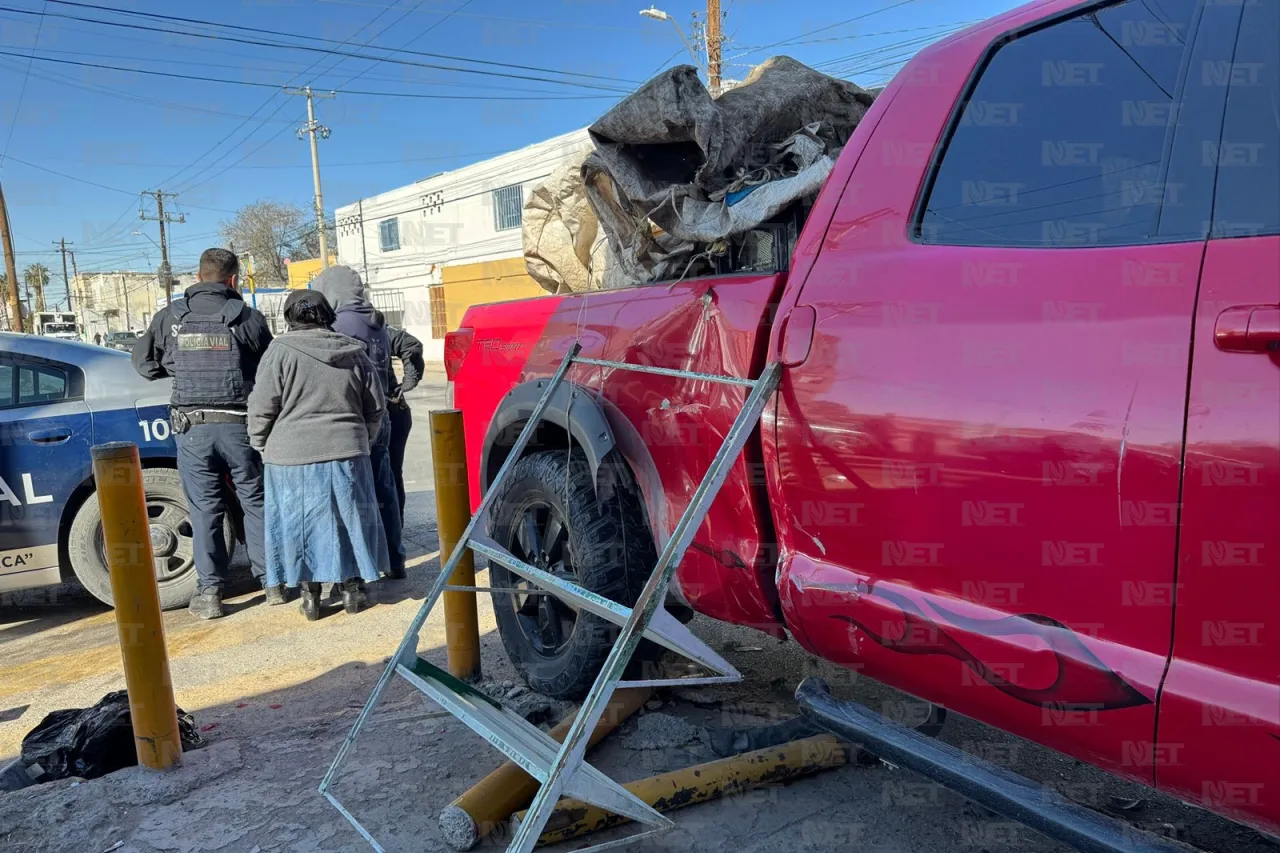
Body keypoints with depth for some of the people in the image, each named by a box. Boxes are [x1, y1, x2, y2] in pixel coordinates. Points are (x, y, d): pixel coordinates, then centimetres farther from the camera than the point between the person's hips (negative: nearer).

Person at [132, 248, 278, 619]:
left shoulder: (170, 316, 2)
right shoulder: (248, 318, -2)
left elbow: (143, 362, 12)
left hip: (192, 427, 1)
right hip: (239, 424, -1)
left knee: (205, 510, 8)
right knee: (256, 503, 11)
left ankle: (210, 592, 11)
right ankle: (272, 582, 16)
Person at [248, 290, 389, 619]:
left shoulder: (281, 351, -7)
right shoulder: (353, 352, 6)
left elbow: (262, 407, -7)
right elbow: (376, 407, 11)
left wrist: (261, 444, 8)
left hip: (293, 456, -3)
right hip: (346, 454, 3)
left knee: (301, 525, 9)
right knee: (349, 519, 13)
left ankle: (310, 596, 16)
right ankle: (352, 589, 21)